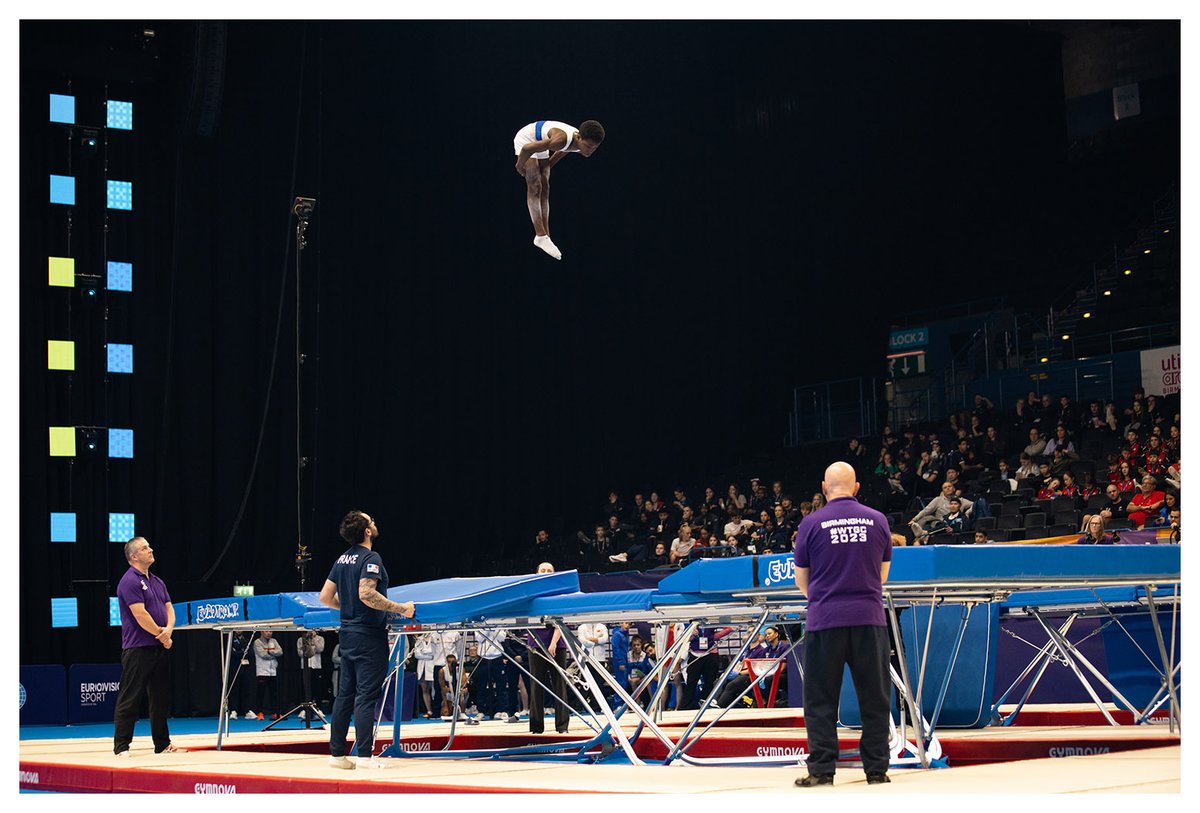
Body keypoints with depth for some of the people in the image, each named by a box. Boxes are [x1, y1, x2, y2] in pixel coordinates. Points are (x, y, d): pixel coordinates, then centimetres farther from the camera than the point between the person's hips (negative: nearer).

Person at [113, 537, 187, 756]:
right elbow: (140, 615, -17)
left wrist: (168, 630, -8)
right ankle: (121, 747, -3)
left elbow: (169, 608, 13)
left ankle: (163, 744, 20)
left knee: (161, 698, 12)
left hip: (159, 648, 9)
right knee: (130, 699, -6)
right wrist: (161, 636, -9)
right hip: (138, 648, -9)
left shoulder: (157, 582, 17)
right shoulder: (130, 581, -11)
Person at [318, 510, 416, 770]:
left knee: (345, 694, 10)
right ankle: (364, 755, -8)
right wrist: (401, 608, -21)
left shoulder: (342, 559, 11)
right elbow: (366, 594, -26)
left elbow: (325, 597, 14)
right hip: (368, 636, -8)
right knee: (366, 696, -7)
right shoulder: (370, 558, -14)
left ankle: (337, 753, 12)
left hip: (347, 634, 8)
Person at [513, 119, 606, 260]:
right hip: (526, 139, -8)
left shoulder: (581, 143, -17)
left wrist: (547, 166, 15)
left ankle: (545, 236, 5)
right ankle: (540, 236, -15)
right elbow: (527, 148, -35)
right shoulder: (561, 139, -42)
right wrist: (520, 165, -18)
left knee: (544, 188, 4)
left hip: (539, 141, 8)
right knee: (535, 187, -13)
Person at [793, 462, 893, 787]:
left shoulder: (811, 524, -2)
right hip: (869, 618, 2)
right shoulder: (877, 520, 4)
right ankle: (876, 769, 9)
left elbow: (801, 578, 8)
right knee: (874, 697, 8)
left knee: (821, 700, 5)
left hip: (825, 619, -2)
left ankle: (821, 769, 2)